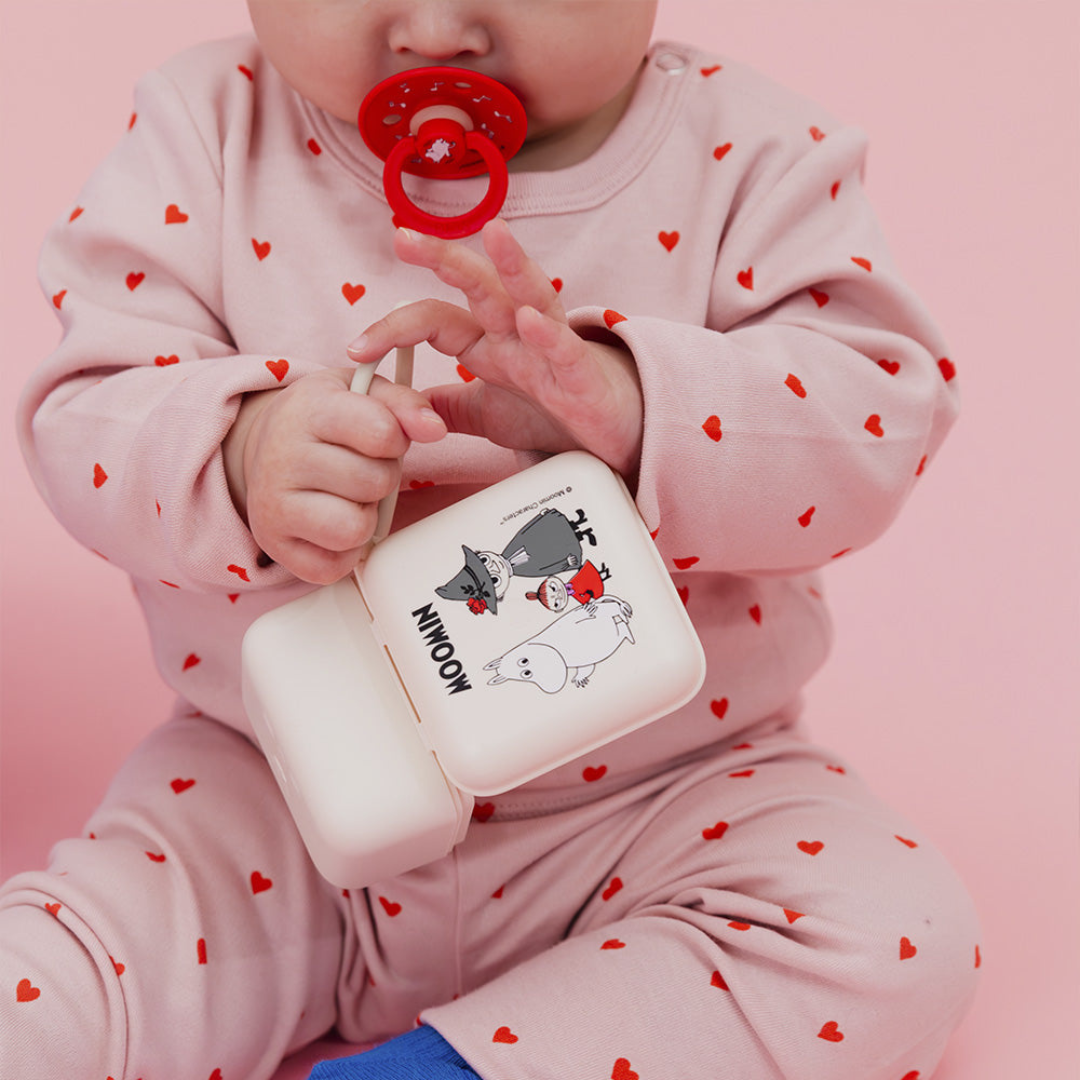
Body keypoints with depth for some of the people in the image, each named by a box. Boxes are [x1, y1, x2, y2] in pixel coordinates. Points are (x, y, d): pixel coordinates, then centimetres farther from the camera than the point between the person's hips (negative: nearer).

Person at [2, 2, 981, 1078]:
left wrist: (633, 404, -36)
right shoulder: (208, 131, -4)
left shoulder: (746, 151, -8)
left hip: (651, 783, 1)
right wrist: (236, 462, -34)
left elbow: (875, 421, -16)